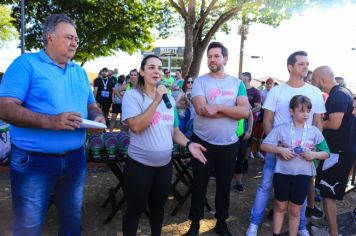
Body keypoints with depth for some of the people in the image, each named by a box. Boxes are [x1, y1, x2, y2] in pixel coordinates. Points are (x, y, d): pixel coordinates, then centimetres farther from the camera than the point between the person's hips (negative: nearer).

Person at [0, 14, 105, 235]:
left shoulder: (80, 72, 11)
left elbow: (91, 105, 18)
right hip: (34, 161, -5)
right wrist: (50, 121, -28)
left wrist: (98, 117, -6)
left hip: (75, 158, 6)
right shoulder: (26, 63, -8)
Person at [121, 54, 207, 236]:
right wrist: (156, 101, -25)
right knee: (135, 209, 11)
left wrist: (188, 144, -7)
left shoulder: (169, 98, 6)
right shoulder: (132, 95, -11)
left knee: (158, 207, 22)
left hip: (165, 164, 5)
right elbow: (136, 126, -24)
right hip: (139, 165, -5)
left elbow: (174, 131, 11)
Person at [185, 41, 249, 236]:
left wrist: (218, 107, -22)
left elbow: (245, 111, -11)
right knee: (199, 184, 11)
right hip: (203, 142, -2)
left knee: (224, 185, 16)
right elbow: (202, 110, -20)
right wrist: (231, 110, -15)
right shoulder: (200, 81, -5)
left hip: (229, 144, 2)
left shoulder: (237, 83, 2)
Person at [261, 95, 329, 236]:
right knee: (280, 207, 14)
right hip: (282, 173, -1)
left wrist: (314, 154, -14)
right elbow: (264, 146, -4)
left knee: (295, 210, 14)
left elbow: (326, 153, 6)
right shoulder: (281, 129, -6)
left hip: (303, 175, 1)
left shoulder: (314, 131, -1)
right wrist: (280, 150, -19)